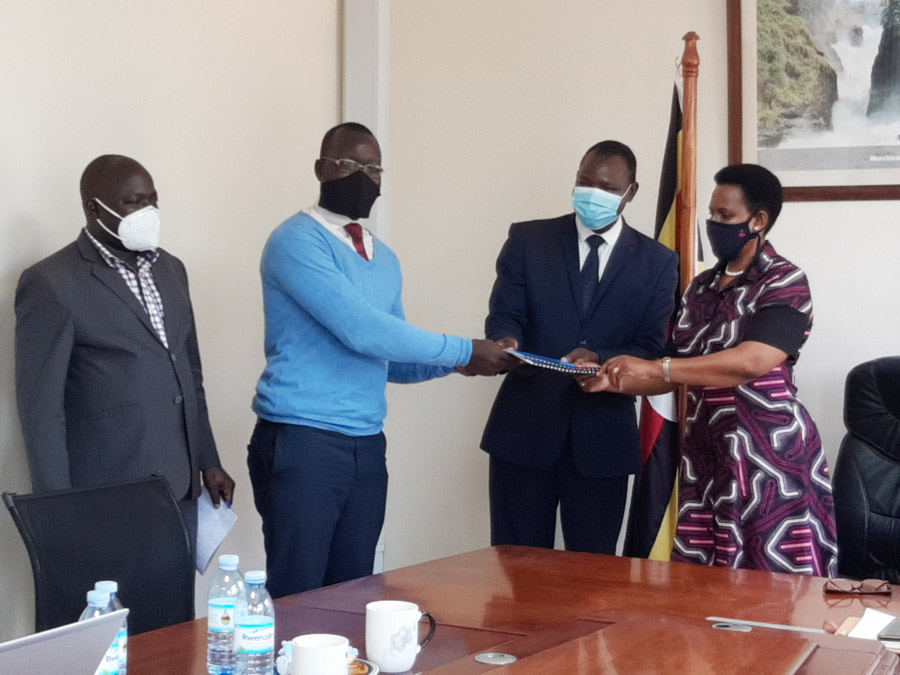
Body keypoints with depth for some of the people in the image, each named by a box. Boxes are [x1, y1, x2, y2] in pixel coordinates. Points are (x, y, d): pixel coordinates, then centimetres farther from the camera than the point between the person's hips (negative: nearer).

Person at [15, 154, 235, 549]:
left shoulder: (170, 270, 12)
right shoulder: (51, 284, -9)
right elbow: (41, 408, -11)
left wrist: (208, 461, 16)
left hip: (180, 487, 6)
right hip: (105, 500, -6)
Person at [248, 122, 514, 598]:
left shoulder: (384, 259, 16)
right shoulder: (296, 240, -8)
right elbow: (361, 330, -19)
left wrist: (460, 361, -1)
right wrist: (465, 351, -14)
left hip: (366, 446, 7)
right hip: (301, 442, -7)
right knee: (297, 596, -3)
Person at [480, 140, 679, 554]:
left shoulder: (657, 262, 6)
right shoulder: (528, 239, 6)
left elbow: (653, 349, 0)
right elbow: (504, 315, -1)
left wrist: (600, 359, -20)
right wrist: (506, 342, -25)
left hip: (603, 437, 0)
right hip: (524, 428, 0)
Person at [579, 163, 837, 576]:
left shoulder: (784, 282, -7)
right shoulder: (701, 288, 14)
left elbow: (752, 361, -23)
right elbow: (675, 373, 16)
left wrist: (652, 368, -24)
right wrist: (611, 380, -1)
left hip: (768, 455, -6)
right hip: (706, 457, 7)